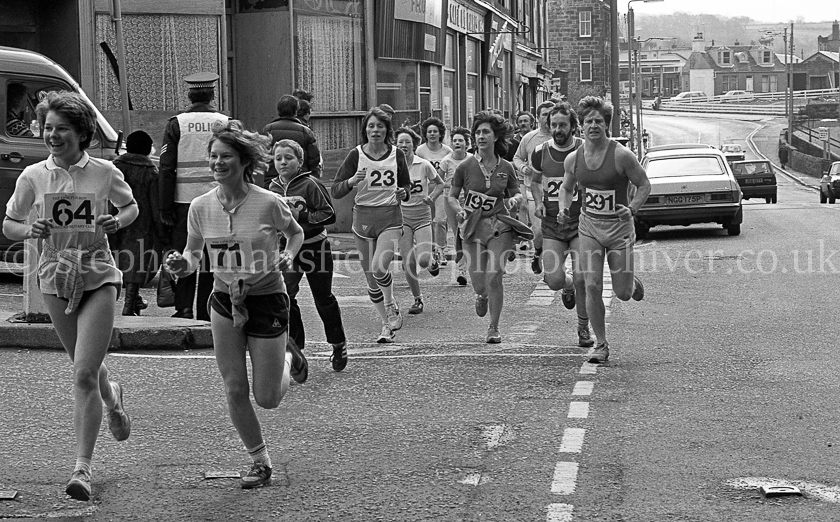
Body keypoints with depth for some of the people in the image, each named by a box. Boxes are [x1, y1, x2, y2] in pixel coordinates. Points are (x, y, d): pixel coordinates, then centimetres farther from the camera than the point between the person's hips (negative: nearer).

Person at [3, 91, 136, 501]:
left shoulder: (104, 172, -5)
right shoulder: (33, 176, -2)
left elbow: (130, 207, 13)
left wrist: (117, 222, -9)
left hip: (98, 277, -3)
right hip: (55, 278, 3)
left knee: (84, 375, -12)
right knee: (86, 369, 17)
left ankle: (83, 467, -6)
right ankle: (112, 398, 54)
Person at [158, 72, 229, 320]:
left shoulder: (176, 124, -1)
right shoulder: (226, 123, 3)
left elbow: (166, 169, -3)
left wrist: (165, 209, 0)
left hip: (185, 200, -1)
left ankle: (184, 308, -3)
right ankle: (206, 314, 10)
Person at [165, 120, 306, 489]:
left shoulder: (268, 203, -15)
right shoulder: (201, 206, -5)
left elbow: (296, 233, 5)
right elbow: (194, 255, 7)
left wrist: (287, 257, -13)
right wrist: (182, 264, -15)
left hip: (267, 301, -3)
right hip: (224, 302, 3)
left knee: (267, 399, 2)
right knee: (234, 391, 1)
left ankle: (288, 359, 36)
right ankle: (260, 462, 19)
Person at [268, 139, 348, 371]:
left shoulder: (310, 184, -14)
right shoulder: (274, 187, 2)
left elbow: (329, 214, -16)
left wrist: (301, 216, -25)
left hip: (314, 248, -4)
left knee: (323, 298, 9)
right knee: (285, 296, -13)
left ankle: (338, 343, 30)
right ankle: (295, 345, -4)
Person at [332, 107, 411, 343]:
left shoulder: (397, 155, 3)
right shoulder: (356, 155, -2)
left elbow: (406, 184, 17)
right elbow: (336, 191, -3)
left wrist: (403, 192, -5)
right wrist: (352, 181, -22)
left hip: (390, 218, -1)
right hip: (363, 218, 1)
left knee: (379, 267, -23)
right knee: (372, 279, 7)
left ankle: (391, 306, 6)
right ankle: (387, 325, 23)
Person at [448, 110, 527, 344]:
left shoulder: (506, 168, 1)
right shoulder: (466, 166, -2)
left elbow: (517, 194, 12)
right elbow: (452, 196, 6)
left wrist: (514, 200, -11)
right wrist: (460, 210, -14)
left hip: (498, 226, 0)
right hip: (472, 227, 0)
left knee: (494, 277, -11)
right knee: (478, 281, 0)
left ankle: (494, 327, 3)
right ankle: (482, 296, 41)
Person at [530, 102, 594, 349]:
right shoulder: (541, 152, 1)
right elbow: (535, 181, 19)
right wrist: (539, 203, 1)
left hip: (581, 223, -2)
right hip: (552, 225, 2)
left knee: (582, 277, -12)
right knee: (554, 280, -8)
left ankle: (583, 328, 8)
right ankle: (568, 287, 31)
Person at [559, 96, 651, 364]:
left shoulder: (621, 155, -14)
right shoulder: (573, 159, -2)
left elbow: (644, 185, -5)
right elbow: (566, 187, 16)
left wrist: (632, 209, -22)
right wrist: (563, 209, -3)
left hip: (619, 227, -2)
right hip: (589, 227, 2)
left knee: (623, 294, 4)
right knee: (592, 287, -9)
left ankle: (633, 282, 43)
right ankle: (601, 344, 4)